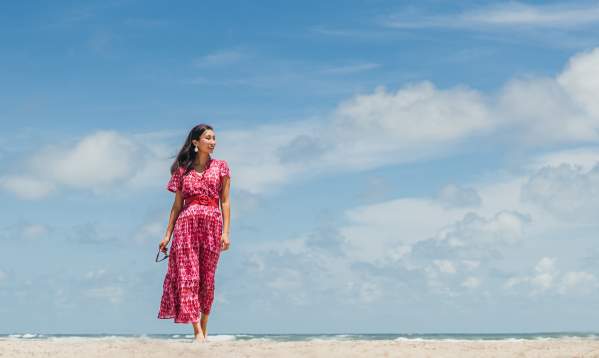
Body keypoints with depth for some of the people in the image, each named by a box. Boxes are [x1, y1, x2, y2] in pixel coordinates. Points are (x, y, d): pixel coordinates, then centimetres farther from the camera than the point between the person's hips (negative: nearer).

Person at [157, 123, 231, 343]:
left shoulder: (221, 167, 9)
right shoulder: (183, 170, 10)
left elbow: (225, 201, 5)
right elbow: (177, 204, 11)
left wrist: (226, 232, -4)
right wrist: (167, 234, 7)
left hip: (212, 225, 0)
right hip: (187, 224, 0)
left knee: (207, 278, 3)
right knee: (188, 276, -10)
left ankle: (204, 329, 13)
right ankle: (197, 332, -13)